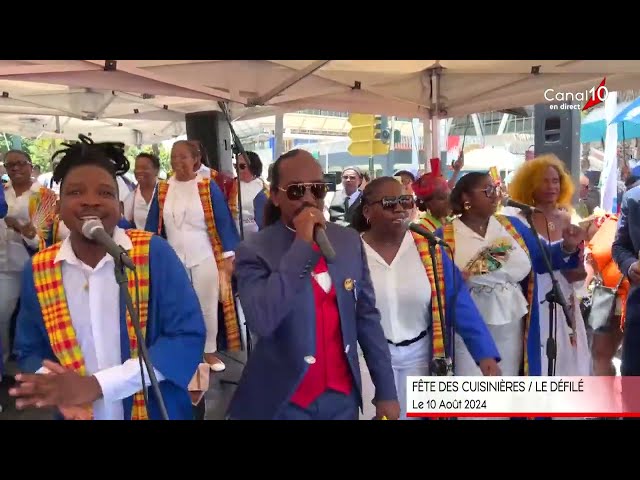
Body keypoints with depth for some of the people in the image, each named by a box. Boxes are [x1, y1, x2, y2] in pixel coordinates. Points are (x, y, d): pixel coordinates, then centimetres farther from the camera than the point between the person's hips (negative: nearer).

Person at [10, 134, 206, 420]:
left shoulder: (154, 253, -16)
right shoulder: (38, 270, -6)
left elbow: (188, 337, -19)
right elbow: (30, 351, 3)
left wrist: (96, 385, -24)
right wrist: (58, 389, -19)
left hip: (155, 409, -2)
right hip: (77, 413, 2)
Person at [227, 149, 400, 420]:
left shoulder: (349, 241, 0)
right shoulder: (254, 251, -12)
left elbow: (367, 317, 4)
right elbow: (261, 322, -27)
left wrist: (386, 390, 5)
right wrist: (301, 245, -26)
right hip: (284, 404, -3)